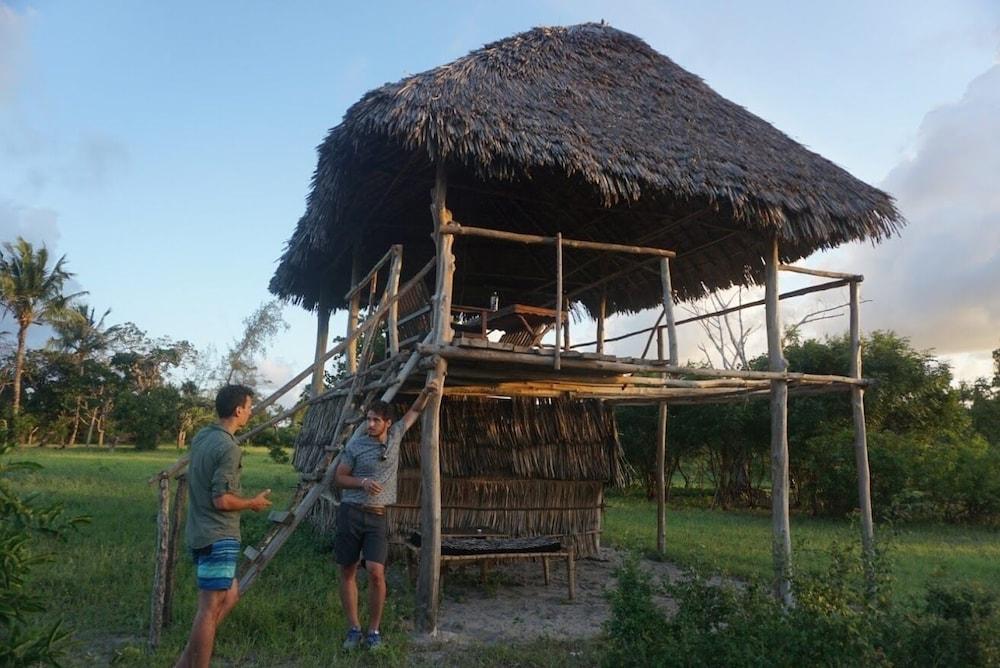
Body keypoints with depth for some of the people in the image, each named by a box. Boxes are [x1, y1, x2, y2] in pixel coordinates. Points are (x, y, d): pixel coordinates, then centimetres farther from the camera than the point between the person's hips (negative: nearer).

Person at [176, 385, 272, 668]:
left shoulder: (201, 437, 9)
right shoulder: (229, 447, -19)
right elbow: (222, 500, -21)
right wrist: (253, 503, -5)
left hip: (200, 533, 10)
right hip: (218, 537, -10)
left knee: (230, 594, 18)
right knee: (210, 608, -1)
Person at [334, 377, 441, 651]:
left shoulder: (395, 436, 3)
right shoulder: (355, 445, -5)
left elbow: (415, 411, 14)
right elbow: (338, 478, 1)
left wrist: (426, 391, 0)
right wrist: (363, 482, -16)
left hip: (377, 517, 1)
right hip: (350, 513, 0)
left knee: (376, 572, -12)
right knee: (348, 572, 5)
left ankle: (374, 630, 3)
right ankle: (354, 629, 17)